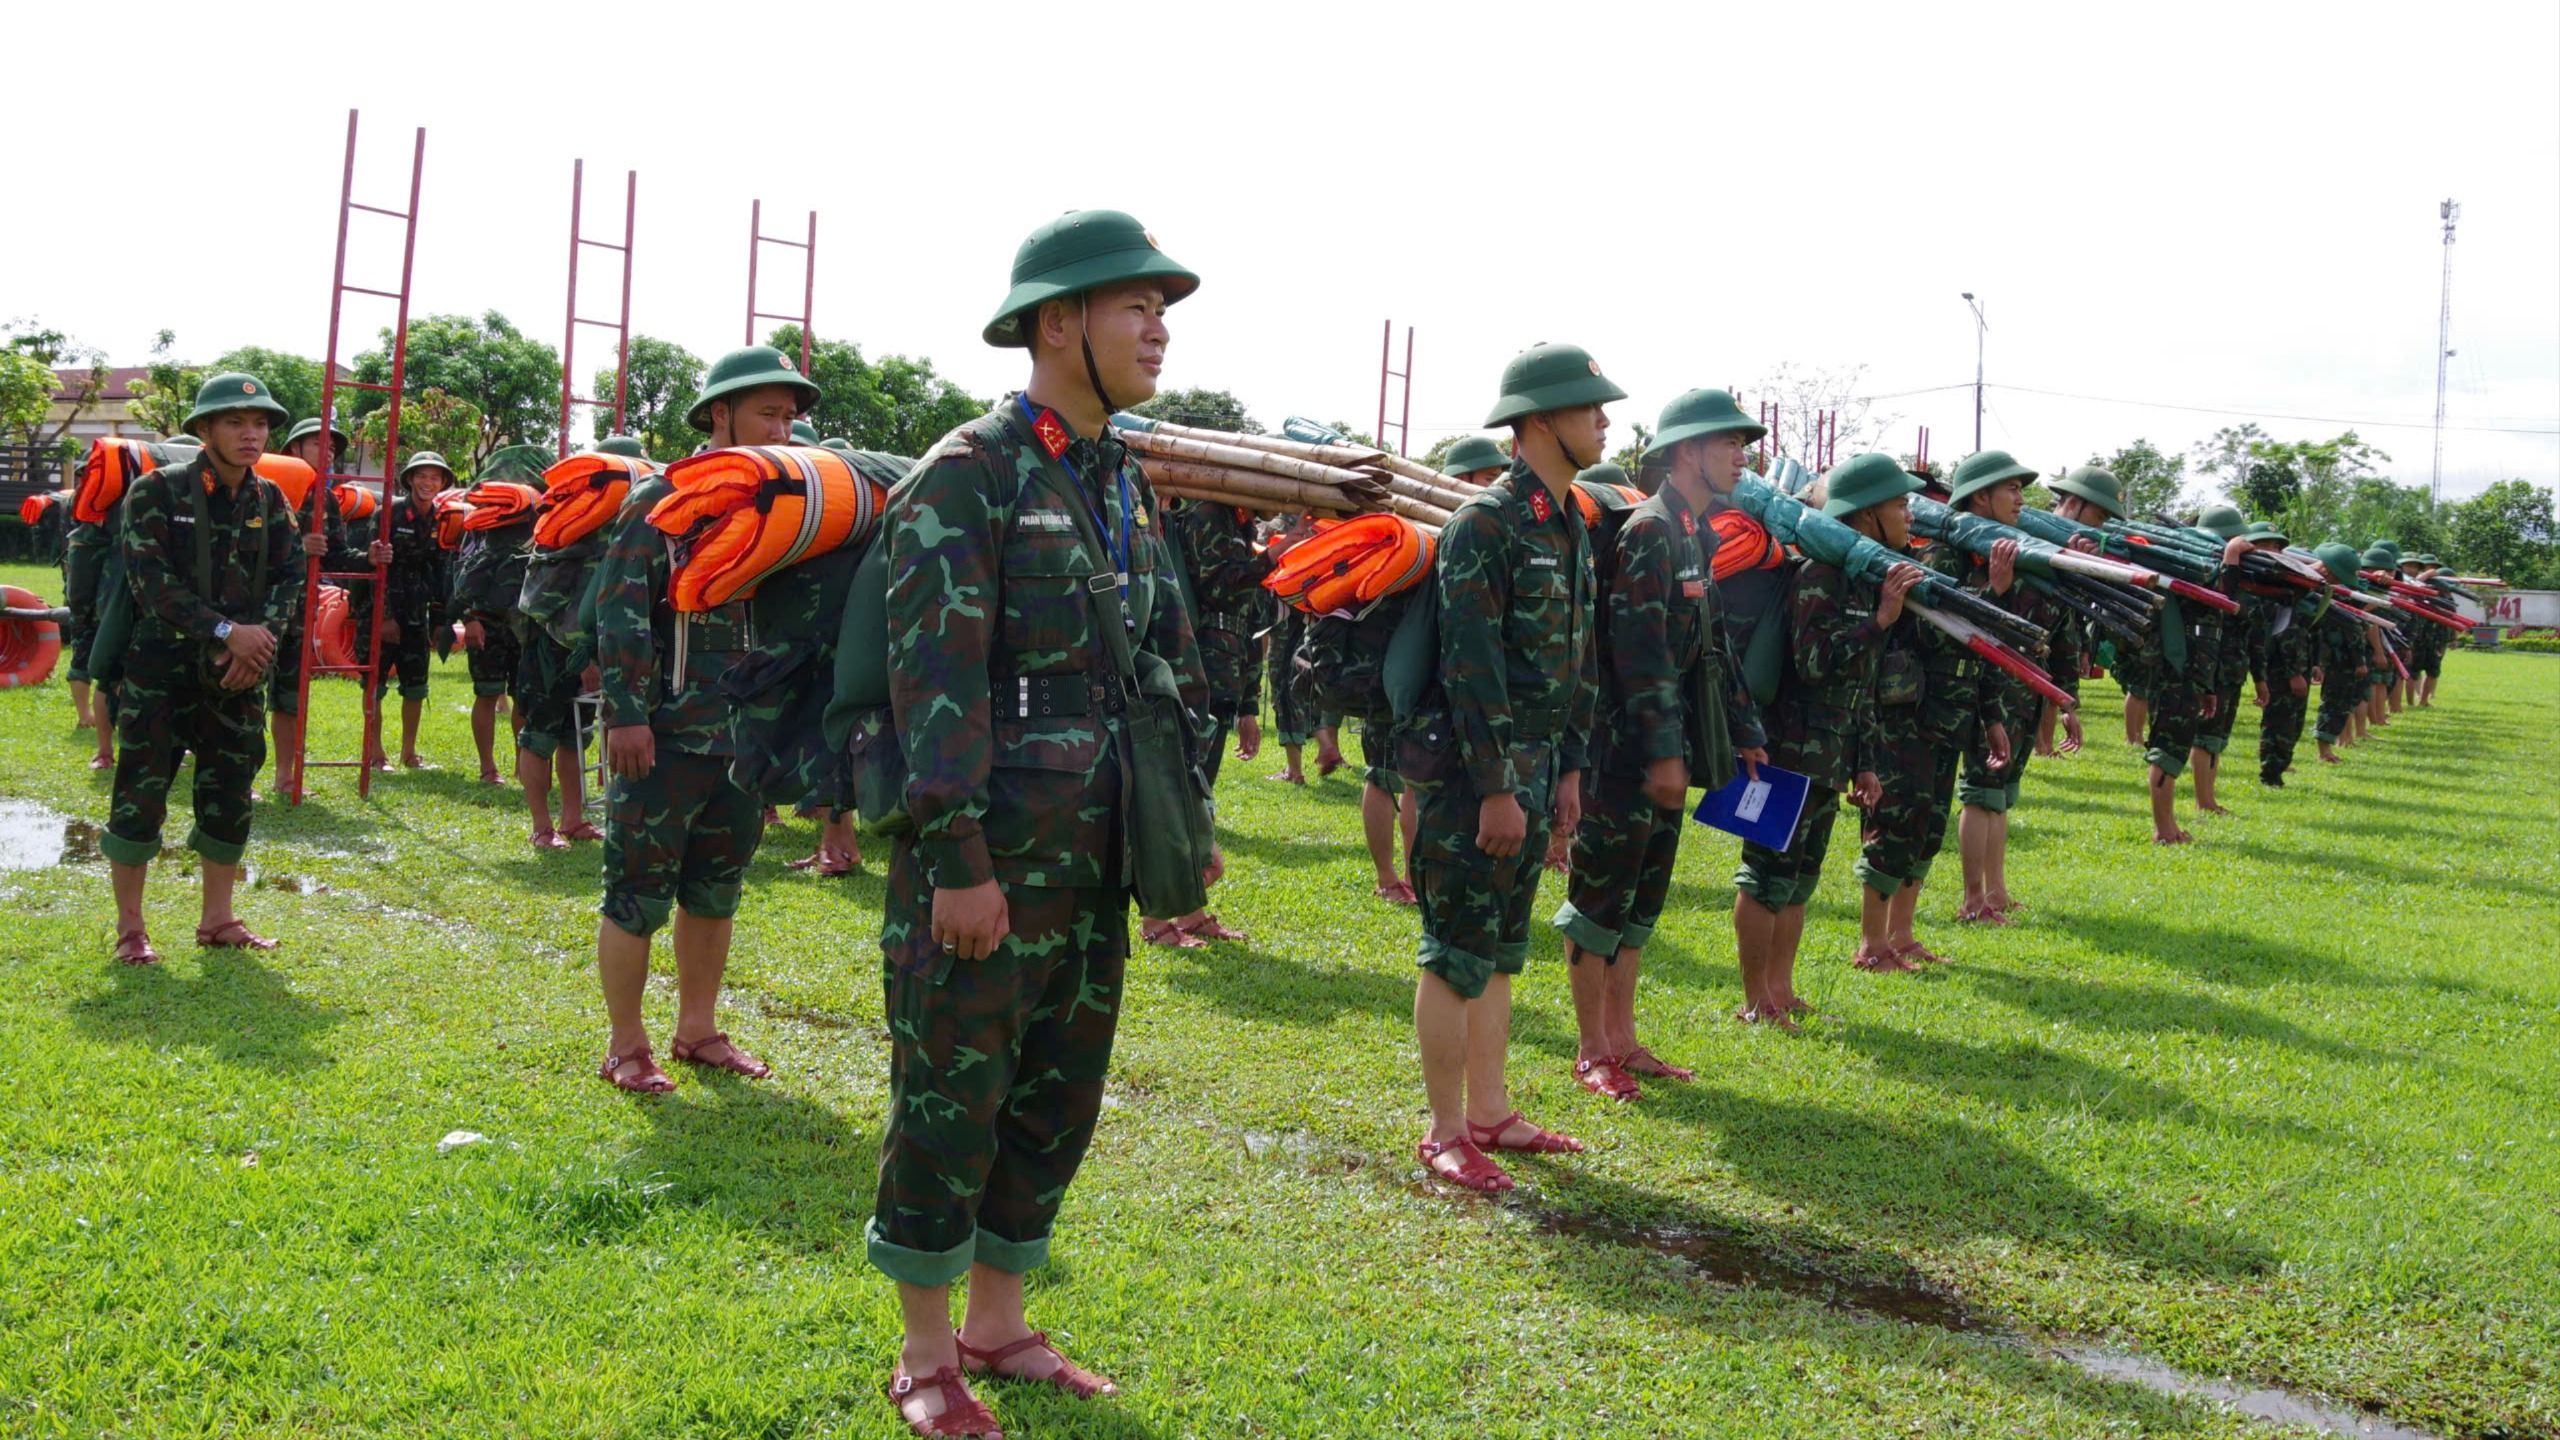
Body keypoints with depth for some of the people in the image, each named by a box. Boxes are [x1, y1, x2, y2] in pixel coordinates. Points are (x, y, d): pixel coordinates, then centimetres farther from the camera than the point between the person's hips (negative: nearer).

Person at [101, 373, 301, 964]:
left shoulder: (269, 501, 8)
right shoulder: (156, 491, -7)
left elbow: (288, 579, 5)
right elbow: (152, 580, -14)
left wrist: (260, 637, -12)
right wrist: (226, 631, -19)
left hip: (238, 671, 5)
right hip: (161, 668, -4)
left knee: (230, 796, 8)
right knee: (141, 793, -2)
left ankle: (217, 920, 20)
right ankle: (129, 927, 10)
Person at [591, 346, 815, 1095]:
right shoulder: (660, 500, -8)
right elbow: (620, 609, -13)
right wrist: (627, 713, -19)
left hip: (746, 740, 6)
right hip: (666, 737, -6)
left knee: (715, 891, 15)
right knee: (639, 893, 2)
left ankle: (698, 1029, 28)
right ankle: (625, 1045, 13)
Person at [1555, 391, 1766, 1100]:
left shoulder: (1696, 536, 15)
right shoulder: (1649, 531, -15)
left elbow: (1710, 645, 21)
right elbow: (1641, 650, -21)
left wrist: (1744, 732, 19)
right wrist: (1663, 751, -24)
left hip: (1666, 749, 10)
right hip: (1627, 748, -10)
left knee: (1643, 896, 15)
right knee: (1600, 895, 0)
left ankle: (1622, 1038, 24)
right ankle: (1591, 1050, 9)